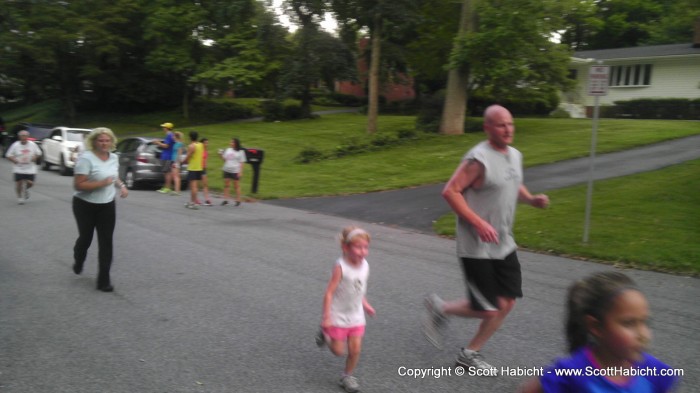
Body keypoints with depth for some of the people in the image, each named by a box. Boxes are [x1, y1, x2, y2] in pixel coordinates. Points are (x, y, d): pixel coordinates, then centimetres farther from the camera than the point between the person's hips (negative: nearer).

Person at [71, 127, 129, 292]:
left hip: (107, 206, 4)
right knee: (85, 238, 14)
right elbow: (78, 185, -23)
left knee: (106, 242, -1)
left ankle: (104, 280, 5)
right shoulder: (86, 158, -19)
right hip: (86, 206, -4)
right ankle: (78, 262, 48)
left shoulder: (114, 157, 2)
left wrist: (121, 185, 2)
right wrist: (102, 183, -28)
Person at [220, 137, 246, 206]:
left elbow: (241, 163, -4)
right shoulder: (228, 150, 10)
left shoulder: (240, 152, -2)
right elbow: (225, 159, 14)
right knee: (226, 185, 6)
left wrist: (240, 172, -11)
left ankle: (238, 200, 9)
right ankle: (226, 200, 12)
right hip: (227, 170, 5)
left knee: (236, 186, 2)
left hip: (235, 171, -5)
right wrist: (221, 155, -3)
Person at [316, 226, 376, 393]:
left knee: (355, 349, 5)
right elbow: (329, 292, -21)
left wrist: (365, 305, 13)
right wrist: (326, 317, -21)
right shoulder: (341, 267, -24)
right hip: (338, 316, -5)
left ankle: (347, 376, 28)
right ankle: (325, 333, 36)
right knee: (338, 351, 8)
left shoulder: (364, 266, -5)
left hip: (356, 316, 5)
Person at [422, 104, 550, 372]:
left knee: (507, 303, 9)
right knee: (488, 309, -4)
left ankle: (470, 354, 25)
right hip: (477, 247, -8)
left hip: (503, 245, 9)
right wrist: (479, 223, -26)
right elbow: (450, 192, -21)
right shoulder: (479, 159, -19)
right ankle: (441, 309, 23)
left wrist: (531, 199, 3)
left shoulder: (515, 155, 8)